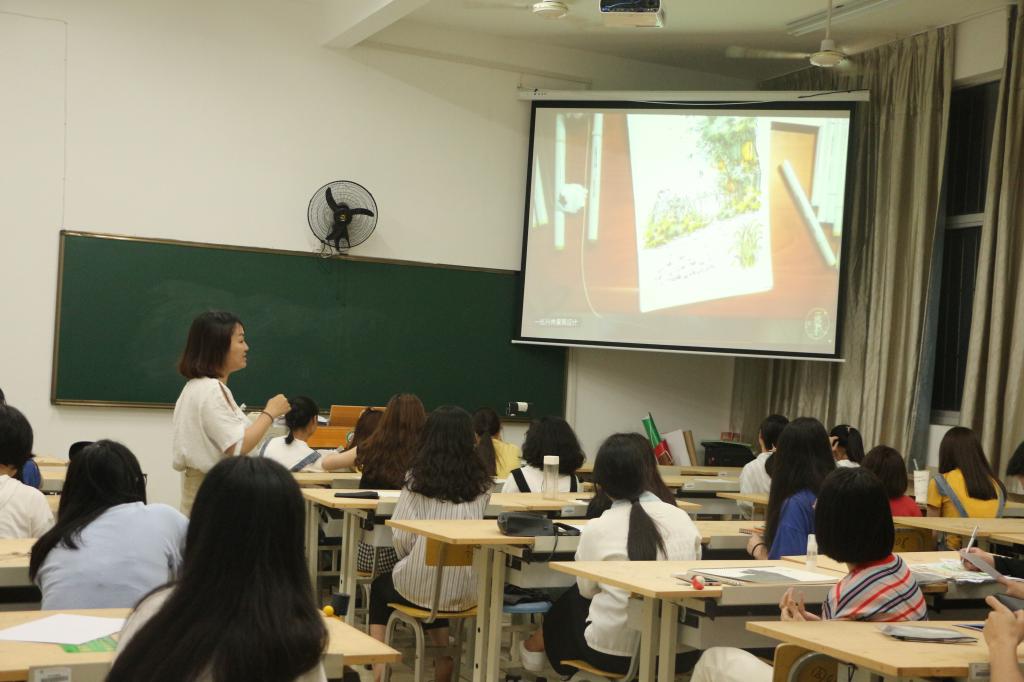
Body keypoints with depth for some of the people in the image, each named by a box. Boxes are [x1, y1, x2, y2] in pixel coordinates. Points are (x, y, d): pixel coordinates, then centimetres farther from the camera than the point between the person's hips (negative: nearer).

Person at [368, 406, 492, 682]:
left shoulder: (418, 480, -5)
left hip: (421, 583, -2)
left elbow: (402, 538, -7)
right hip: (466, 589, 2)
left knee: (380, 588, 31)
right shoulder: (482, 485, 2)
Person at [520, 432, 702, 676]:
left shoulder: (597, 530, -14)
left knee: (571, 600, 28)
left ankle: (537, 645, 55)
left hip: (613, 652, -3)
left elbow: (587, 590, 2)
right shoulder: (683, 519, -6)